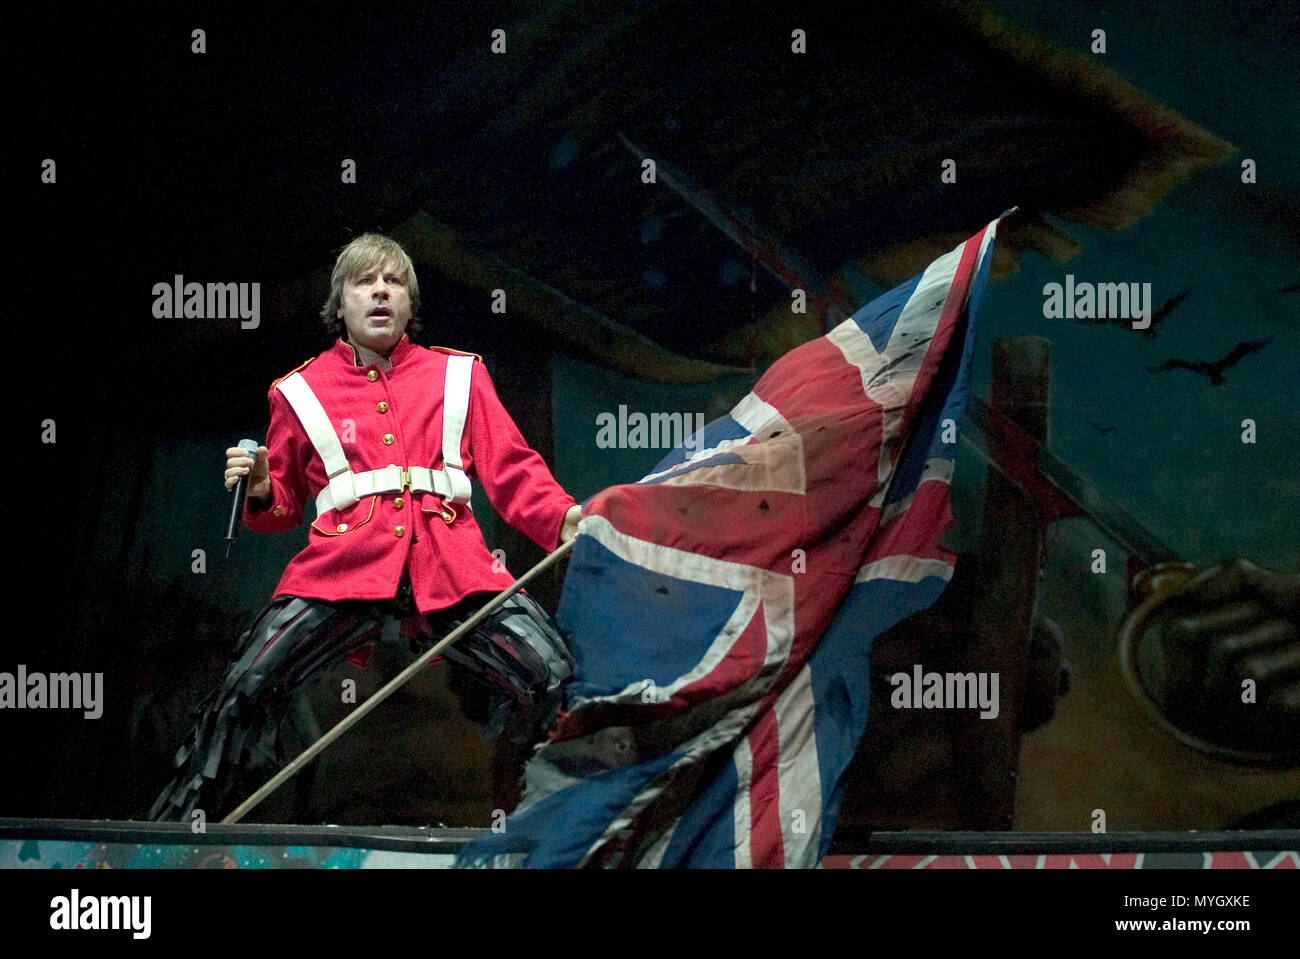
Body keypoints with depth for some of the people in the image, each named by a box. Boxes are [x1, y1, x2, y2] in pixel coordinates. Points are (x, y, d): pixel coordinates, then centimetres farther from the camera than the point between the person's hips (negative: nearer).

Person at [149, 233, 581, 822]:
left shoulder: (459, 376, 18)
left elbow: (512, 471, 11)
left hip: (450, 569, 1)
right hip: (342, 568, 0)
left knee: (556, 679, -14)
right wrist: (260, 492, 0)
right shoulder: (302, 392, 17)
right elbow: (283, 505, 24)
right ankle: (171, 830, 2)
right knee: (246, 687, -13)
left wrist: (564, 518, -7)